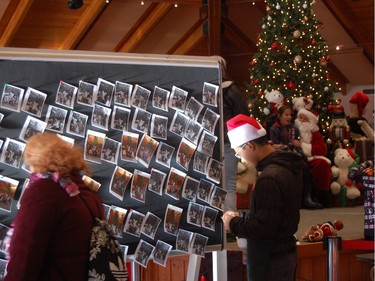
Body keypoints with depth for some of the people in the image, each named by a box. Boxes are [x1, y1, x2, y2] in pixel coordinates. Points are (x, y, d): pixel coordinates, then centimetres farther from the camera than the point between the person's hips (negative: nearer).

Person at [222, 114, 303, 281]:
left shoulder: (269, 178, -23)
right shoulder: (287, 166, 7)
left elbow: (264, 227, -25)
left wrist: (233, 224, -10)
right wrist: (241, 217, 10)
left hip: (270, 260, -10)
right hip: (284, 253, 10)